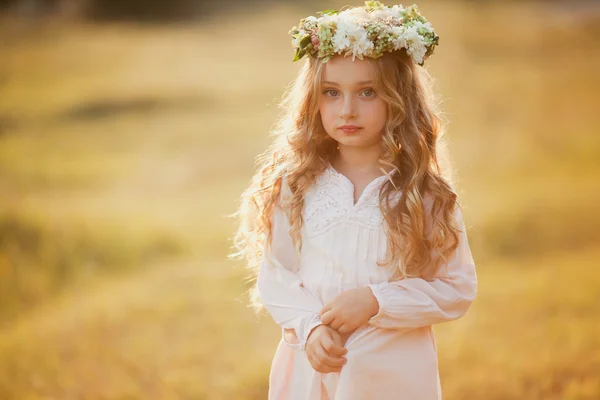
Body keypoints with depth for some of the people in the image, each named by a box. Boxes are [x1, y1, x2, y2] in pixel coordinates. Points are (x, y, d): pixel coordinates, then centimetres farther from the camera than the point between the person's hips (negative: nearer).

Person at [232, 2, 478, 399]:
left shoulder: (425, 193, -6)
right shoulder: (296, 186, -2)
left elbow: (458, 290, -5)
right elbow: (275, 276, 1)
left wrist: (376, 301, -15)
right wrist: (309, 327, -15)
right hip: (312, 366, 1)